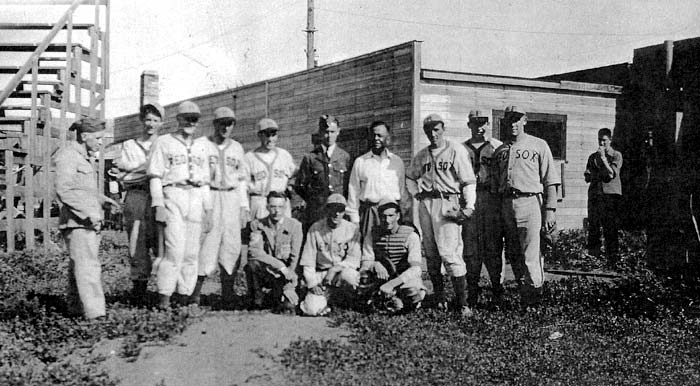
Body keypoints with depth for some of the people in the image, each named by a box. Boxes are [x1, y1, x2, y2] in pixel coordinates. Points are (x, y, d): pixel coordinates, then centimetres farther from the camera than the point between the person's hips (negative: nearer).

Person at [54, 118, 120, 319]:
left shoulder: (86, 156, 18)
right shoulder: (68, 156, -10)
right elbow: (64, 191, -17)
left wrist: (102, 198, 15)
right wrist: (88, 212, -21)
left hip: (90, 221, 9)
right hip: (77, 221, -9)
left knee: (79, 265, 13)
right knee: (88, 266, -15)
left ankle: (76, 306, 20)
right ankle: (95, 311, -19)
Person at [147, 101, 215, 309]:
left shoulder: (205, 145, 18)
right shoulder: (163, 142, 7)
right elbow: (155, 176, 2)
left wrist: (208, 209, 11)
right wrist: (159, 205, -9)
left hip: (197, 198, 4)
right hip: (173, 196, -4)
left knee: (192, 251, 1)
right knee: (175, 247, -15)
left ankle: (186, 295, 6)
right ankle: (165, 296, -12)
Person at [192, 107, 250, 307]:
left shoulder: (237, 148, 13)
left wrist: (244, 207, 9)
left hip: (232, 198, 4)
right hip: (208, 196, -4)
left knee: (232, 246, 2)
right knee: (207, 243, -10)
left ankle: (228, 296, 9)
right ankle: (195, 292, -3)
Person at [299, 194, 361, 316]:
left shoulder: (352, 229, -4)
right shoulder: (315, 229, -2)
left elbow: (354, 259, -8)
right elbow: (308, 260, -1)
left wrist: (336, 267, -23)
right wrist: (312, 282, -11)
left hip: (343, 270, 0)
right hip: (320, 273, 0)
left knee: (349, 275, -37)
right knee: (312, 309, -22)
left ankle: (338, 294, -1)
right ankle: (325, 295, 14)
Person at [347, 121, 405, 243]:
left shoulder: (397, 161, 12)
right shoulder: (360, 162, 9)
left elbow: (402, 189, 15)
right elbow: (353, 192, 8)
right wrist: (354, 219, 2)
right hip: (368, 211, -1)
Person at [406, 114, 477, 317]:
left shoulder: (456, 151, -2)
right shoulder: (421, 155, 15)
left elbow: (469, 181, -5)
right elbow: (410, 177, 30)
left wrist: (469, 207, -15)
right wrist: (416, 192, 12)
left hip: (447, 204, -6)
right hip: (426, 204, 6)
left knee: (449, 252, -14)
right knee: (431, 254, 7)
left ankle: (462, 302, -10)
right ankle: (439, 298, 16)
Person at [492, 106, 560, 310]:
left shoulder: (538, 145, 5)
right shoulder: (499, 150, 18)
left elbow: (551, 181, 0)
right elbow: (494, 185, 17)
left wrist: (550, 210, -9)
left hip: (530, 202, -5)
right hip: (506, 205, 5)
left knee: (530, 256, -9)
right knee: (513, 255, 7)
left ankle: (533, 300, -2)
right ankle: (524, 294, 17)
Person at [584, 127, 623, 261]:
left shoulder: (616, 155, 6)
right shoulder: (593, 157, 16)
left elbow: (611, 174, -7)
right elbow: (587, 178, 13)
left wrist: (603, 157, -8)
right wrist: (601, 174, -5)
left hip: (610, 193, -3)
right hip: (595, 193, 3)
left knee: (610, 226, -5)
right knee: (593, 224, -2)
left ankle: (612, 255, 0)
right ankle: (593, 253, 4)